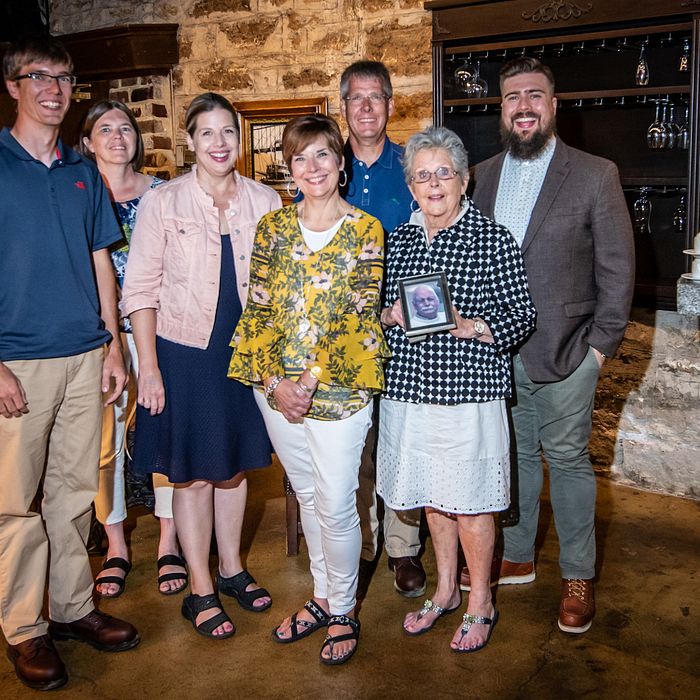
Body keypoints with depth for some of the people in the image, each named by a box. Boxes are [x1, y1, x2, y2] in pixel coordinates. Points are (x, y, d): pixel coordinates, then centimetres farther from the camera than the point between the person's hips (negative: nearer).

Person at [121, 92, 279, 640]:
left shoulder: (265, 201, 2)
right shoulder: (162, 203, -6)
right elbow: (141, 289, -6)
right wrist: (148, 367, -10)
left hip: (246, 353, 3)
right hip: (184, 353, -3)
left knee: (235, 463, 16)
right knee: (193, 472, 6)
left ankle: (232, 568, 34)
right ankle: (201, 589, 21)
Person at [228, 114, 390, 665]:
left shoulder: (365, 230, -5)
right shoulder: (273, 226, 5)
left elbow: (359, 315, -10)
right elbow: (258, 309, 2)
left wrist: (311, 381, -18)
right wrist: (274, 383, -9)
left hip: (338, 387, -4)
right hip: (278, 388, 4)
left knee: (336, 505, 1)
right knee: (307, 495, 17)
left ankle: (342, 610, 24)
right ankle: (322, 596, 36)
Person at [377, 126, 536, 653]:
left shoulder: (493, 239, -7)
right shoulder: (399, 238, 9)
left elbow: (523, 313, -7)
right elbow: (380, 306, 17)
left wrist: (469, 326, -22)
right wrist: (391, 315, -6)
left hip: (468, 393, -5)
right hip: (409, 390, 5)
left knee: (470, 501, 6)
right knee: (433, 495, 17)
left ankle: (480, 603, 27)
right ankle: (446, 591, 37)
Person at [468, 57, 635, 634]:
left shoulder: (595, 175, -5)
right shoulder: (482, 177, 7)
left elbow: (617, 268, -5)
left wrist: (601, 343, -8)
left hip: (564, 352, -4)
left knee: (567, 460, 6)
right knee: (514, 455, 16)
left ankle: (578, 575, 24)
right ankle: (516, 557, 33)